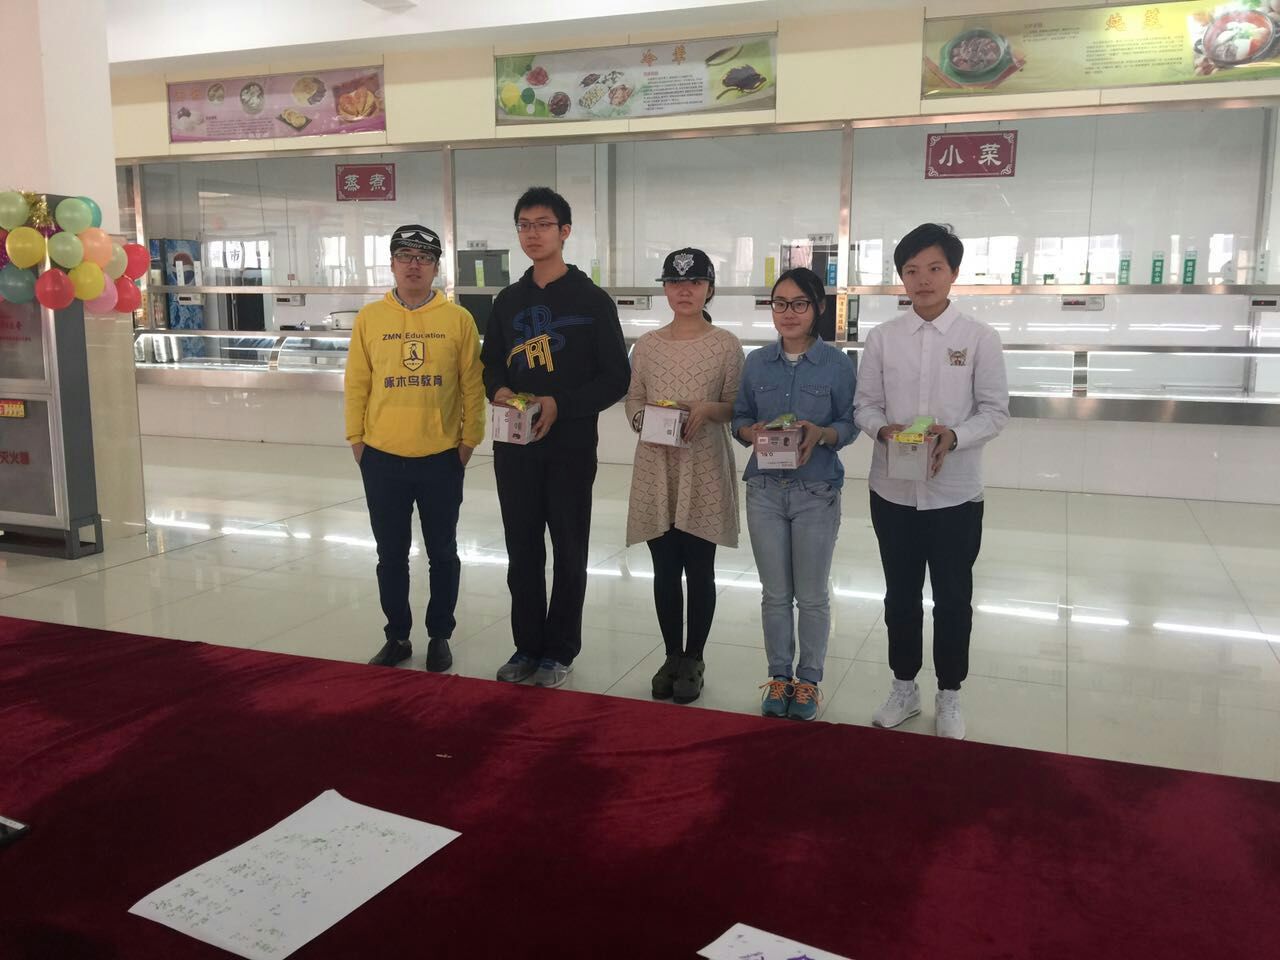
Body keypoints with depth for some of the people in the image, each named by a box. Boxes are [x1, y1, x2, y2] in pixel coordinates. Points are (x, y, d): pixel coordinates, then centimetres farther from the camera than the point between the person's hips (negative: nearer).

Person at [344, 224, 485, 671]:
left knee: (442, 552, 10)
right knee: (391, 554, 12)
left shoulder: (458, 319, -2)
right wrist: (356, 438, 3)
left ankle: (439, 636, 25)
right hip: (382, 458, 1)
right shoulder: (369, 319, 2)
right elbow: (357, 384, 4)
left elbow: (472, 386, 0)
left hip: (441, 458, -1)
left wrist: (469, 439, -2)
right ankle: (397, 636, 26)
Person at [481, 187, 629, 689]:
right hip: (514, 446, 4)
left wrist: (561, 404, -18)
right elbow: (490, 363, 15)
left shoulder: (592, 300, -4)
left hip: (571, 447, -4)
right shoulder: (508, 300, 10)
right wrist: (498, 390, -8)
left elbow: (616, 378, -6)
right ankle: (527, 645, 25)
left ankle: (559, 650, 19)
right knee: (522, 551, 11)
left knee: (568, 553, 6)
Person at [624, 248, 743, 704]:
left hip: (704, 471, -2)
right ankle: (671, 656, 26)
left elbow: (737, 407, 0)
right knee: (665, 569, 10)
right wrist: (643, 421, -11)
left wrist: (708, 409, -19)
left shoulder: (726, 345, -2)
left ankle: (694, 659, 22)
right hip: (657, 469, 2)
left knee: (699, 570, 6)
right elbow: (633, 400, 10)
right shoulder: (647, 345, 5)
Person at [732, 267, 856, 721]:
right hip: (765, 489, 3)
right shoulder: (757, 362, 4)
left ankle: (809, 680, 25)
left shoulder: (837, 364, -4)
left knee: (812, 595, 9)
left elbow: (848, 425, -2)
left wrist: (820, 434, -22)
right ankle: (779, 676, 27)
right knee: (774, 594, 12)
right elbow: (740, 417, 8)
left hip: (817, 491, -2)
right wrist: (753, 432, -14)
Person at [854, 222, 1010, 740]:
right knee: (900, 595, 15)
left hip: (955, 493, -2)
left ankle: (949, 695, 28)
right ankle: (904, 687, 32)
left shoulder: (980, 338, -5)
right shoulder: (882, 338, 0)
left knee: (952, 599, 10)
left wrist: (954, 436, -21)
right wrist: (884, 430, -18)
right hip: (893, 490, 2)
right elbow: (865, 405, 3)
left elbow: (996, 411, -3)